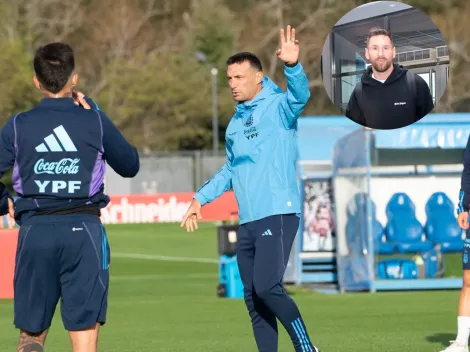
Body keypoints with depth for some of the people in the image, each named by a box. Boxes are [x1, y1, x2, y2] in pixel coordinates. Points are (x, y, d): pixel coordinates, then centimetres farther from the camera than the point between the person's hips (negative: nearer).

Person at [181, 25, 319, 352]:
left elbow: (300, 95, -26)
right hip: (247, 221, 8)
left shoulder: (278, 107, -3)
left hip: (278, 215, -8)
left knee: (267, 287, -21)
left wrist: (292, 65, -44)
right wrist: (201, 198, 25)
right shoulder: (236, 122, 20)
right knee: (253, 299, 6)